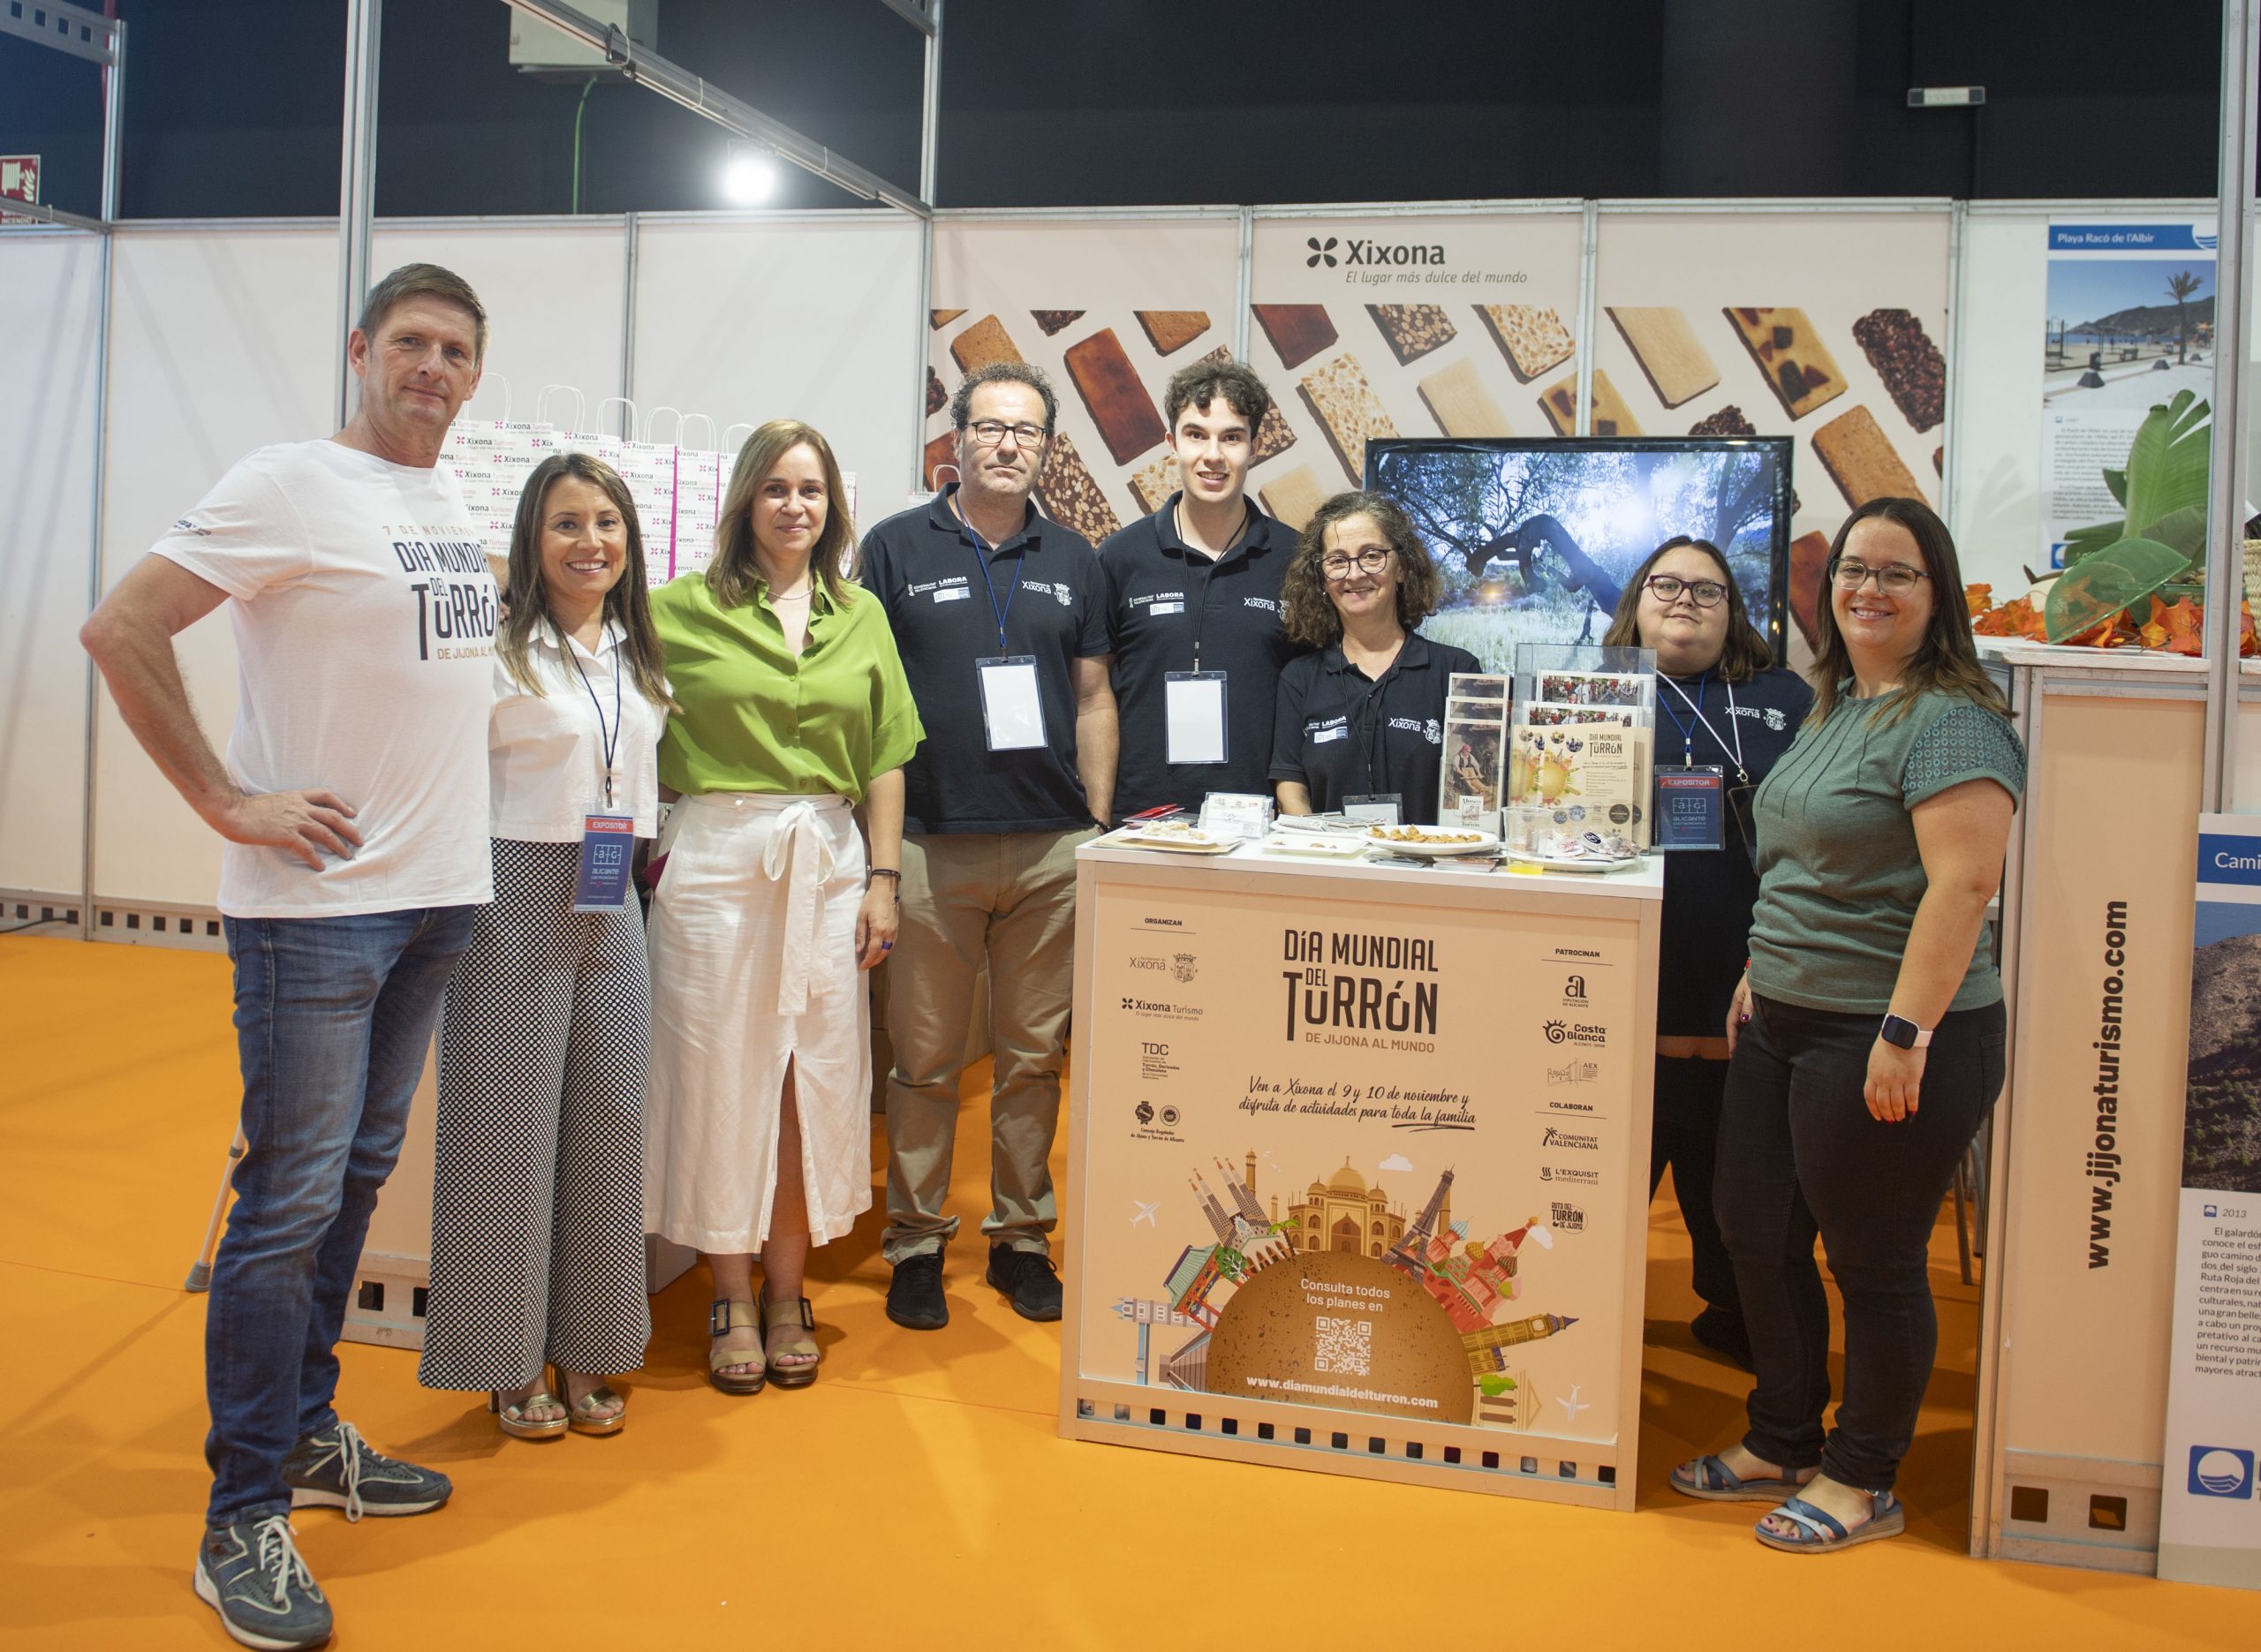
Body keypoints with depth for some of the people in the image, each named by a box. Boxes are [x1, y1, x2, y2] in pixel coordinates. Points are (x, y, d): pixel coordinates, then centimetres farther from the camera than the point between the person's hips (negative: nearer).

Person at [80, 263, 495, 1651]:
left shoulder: (456, 504, 12)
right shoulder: (292, 487, -10)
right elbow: (122, 631, -14)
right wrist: (232, 803, -15)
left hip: (441, 897, 7)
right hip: (318, 901, -7)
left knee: (358, 1177, 16)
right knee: (291, 1200, -3)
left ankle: (307, 1436, 30)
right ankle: (243, 1521, 7)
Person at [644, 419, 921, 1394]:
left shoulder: (860, 616, 11)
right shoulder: (684, 608, 2)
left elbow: (885, 760, 10)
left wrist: (883, 877, 4)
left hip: (829, 865, 3)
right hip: (716, 864, -2)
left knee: (814, 1081, 5)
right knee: (720, 1074, 2)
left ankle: (786, 1298, 19)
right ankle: (731, 1304, 15)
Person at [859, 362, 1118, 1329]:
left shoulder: (1072, 560, 13)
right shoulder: (896, 548, 3)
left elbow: (1094, 699, 15)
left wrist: (1099, 828, 7)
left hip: (1054, 849, 3)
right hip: (932, 844, -3)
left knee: (1035, 1055, 9)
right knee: (926, 1058, 3)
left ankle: (1022, 1236, 21)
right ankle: (915, 1244, 16)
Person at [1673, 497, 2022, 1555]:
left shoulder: (1951, 723, -16)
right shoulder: (1836, 707, 13)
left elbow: (1963, 883, -23)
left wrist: (1905, 1033, -26)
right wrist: (1761, 972, 19)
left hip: (1887, 1041, -9)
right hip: (1784, 1026, 10)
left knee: (1872, 1263, 5)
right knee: (1755, 1233, 16)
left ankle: (1862, 1483, 22)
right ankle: (1781, 1446, 33)